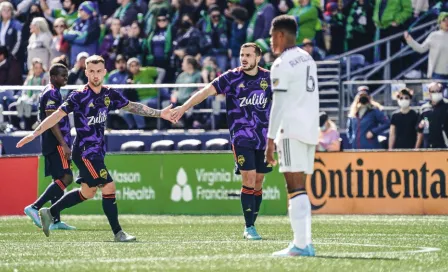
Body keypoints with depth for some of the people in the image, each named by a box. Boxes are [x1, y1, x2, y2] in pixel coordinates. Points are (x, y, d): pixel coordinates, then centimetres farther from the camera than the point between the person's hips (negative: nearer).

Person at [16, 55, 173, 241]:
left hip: (97, 151, 8)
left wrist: (159, 114, 14)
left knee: (87, 192, 17)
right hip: (85, 151, -8)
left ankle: (49, 213, 31)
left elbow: (132, 107, 15)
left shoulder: (109, 95, 4)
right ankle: (118, 233, -7)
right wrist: (35, 133, -25)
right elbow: (57, 115, -17)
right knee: (108, 187, -13)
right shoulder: (79, 96, -14)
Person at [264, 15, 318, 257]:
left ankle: (301, 244, -15)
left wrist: (270, 140, -12)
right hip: (311, 129, 8)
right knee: (300, 189, 12)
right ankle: (303, 243, 8)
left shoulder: (282, 64, -8)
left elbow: (278, 105, -13)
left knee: (296, 188, -10)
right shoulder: (308, 60, 16)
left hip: (292, 131, -8)